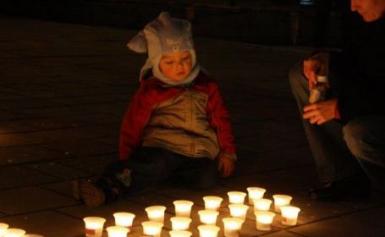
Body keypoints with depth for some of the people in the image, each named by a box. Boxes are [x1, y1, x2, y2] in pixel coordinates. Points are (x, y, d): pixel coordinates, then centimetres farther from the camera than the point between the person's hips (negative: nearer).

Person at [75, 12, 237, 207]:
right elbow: (132, 125, 6)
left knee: (207, 178, -30)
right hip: (161, 148, -3)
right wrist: (127, 160, 4)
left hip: (198, 152, 3)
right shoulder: (150, 91, 4)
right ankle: (106, 190, -54)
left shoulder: (206, 86, 12)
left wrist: (227, 152, 16)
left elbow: (221, 119, 19)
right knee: (155, 164, -38)